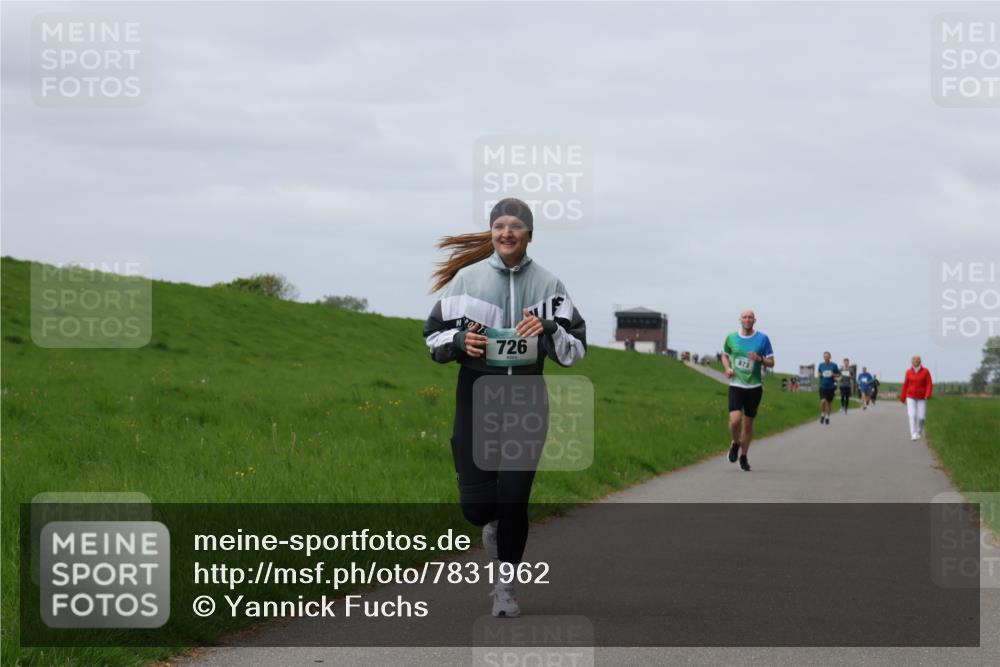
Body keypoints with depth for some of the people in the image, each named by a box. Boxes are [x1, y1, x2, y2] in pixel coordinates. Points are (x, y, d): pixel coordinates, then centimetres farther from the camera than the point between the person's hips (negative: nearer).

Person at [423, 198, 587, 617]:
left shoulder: (548, 284, 3)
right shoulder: (467, 279, 2)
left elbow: (575, 350, 5)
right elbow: (433, 336, 9)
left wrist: (549, 330, -14)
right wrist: (459, 342, -12)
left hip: (526, 398, 0)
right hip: (477, 396, 0)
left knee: (513, 498, -4)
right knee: (476, 503, -5)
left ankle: (506, 586, 13)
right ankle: (492, 523, 33)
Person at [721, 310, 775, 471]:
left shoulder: (762, 339, -1)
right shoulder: (731, 338, 2)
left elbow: (771, 362, 2)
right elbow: (725, 355, 20)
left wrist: (759, 359, -18)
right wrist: (727, 368, 1)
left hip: (754, 387, 0)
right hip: (736, 385, 0)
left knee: (748, 423, 7)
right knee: (735, 419, -18)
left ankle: (743, 456, 25)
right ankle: (735, 444, 13)